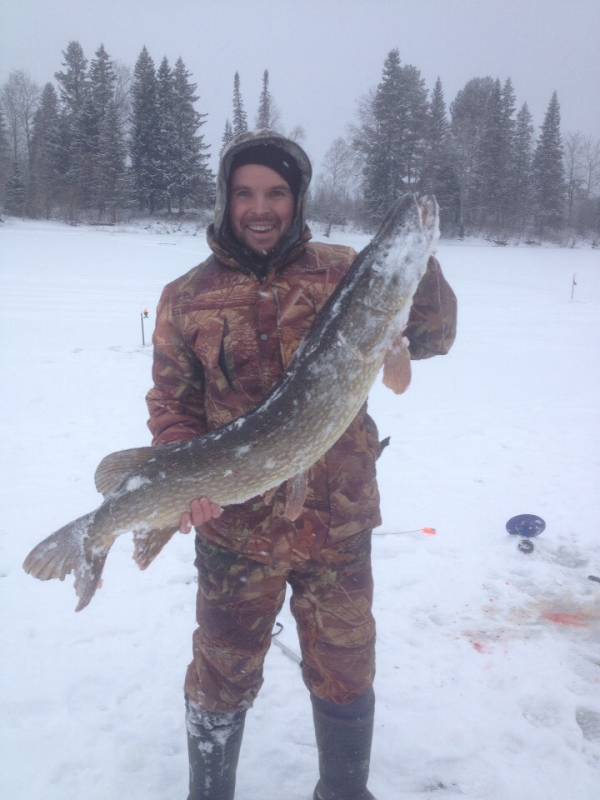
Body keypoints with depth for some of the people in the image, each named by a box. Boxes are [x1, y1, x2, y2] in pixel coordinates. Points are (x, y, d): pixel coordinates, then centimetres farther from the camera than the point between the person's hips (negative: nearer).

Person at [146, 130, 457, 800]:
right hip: (236, 526, 0)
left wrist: (418, 263, -23)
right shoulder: (188, 298, -2)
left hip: (338, 522, 1)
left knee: (346, 672, 19)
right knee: (223, 676, 19)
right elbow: (170, 404, 2)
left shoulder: (342, 272, -2)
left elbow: (430, 337, -5)